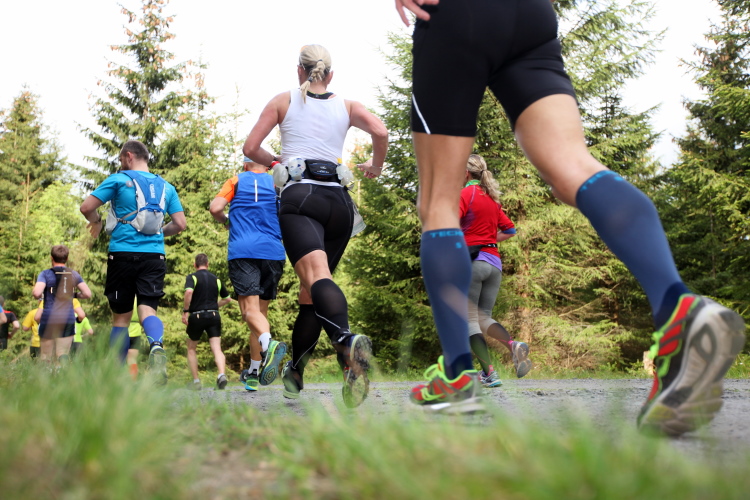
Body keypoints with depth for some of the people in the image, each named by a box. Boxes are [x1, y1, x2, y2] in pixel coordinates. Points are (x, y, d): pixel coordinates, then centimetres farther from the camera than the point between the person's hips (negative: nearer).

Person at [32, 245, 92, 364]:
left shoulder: (45, 274, -2)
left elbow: (37, 293, -16)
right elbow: (87, 294, 3)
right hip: (68, 320, 2)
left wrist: (34, 293, 7)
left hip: (49, 320, -2)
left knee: (46, 357, 6)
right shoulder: (74, 274, 8)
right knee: (63, 353, -1)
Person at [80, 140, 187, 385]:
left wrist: (96, 222, 17)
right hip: (154, 255, 2)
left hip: (123, 253, -2)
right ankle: (157, 346, -38)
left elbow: (86, 207, -4)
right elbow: (180, 224, 10)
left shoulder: (119, 179, 1)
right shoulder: (166, 187, 13)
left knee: (121, 316, 8)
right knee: (148, 309, -5)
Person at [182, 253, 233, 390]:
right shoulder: (216, 279, 14)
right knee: (217, 348, -6)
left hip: (197, 316, -2)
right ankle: (221, 374, -31)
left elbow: (189, 292, -22)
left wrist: (185, 311, -14)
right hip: (214, 316, 2)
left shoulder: (192, 277, 0)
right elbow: (228, 298, 21)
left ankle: (196, 380, 12)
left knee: (191, 349, 16)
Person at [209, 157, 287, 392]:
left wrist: (226, 222, 19)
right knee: (261, 310, 12)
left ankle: (268, 343, -44)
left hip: (242, 251, -2)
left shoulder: (237, 181, 12)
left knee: (250, 308, -12)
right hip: (273, 252, 3)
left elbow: (215, 208, -2)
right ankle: (253, 372, 14)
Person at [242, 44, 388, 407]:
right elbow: (380, 132, -2)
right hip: (339, 202, 4)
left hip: (300, 199, -3)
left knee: (317, 276, -26)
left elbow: (250, 148, 10)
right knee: (309, 293, 16)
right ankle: (294, 371, 22)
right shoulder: (346, 106, 16)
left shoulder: (285, 100, 14)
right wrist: (375, 166, 16)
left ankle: (347, 343, -53)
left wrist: (275, 162, 30)